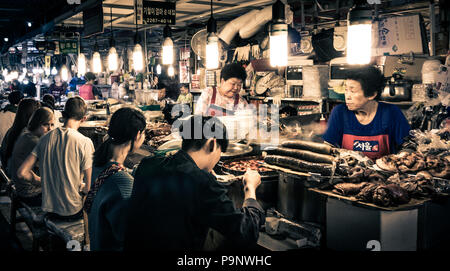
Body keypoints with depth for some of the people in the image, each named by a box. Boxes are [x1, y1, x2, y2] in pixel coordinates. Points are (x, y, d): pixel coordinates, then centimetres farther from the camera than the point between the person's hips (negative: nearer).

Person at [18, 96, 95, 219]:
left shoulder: (46, 138, -3)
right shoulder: (84, 142, -17)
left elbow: (22, 172, -2)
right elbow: (88, 187, -16)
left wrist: (40, 180, 16)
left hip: (49, 209, 6)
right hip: (73, 211, -5)